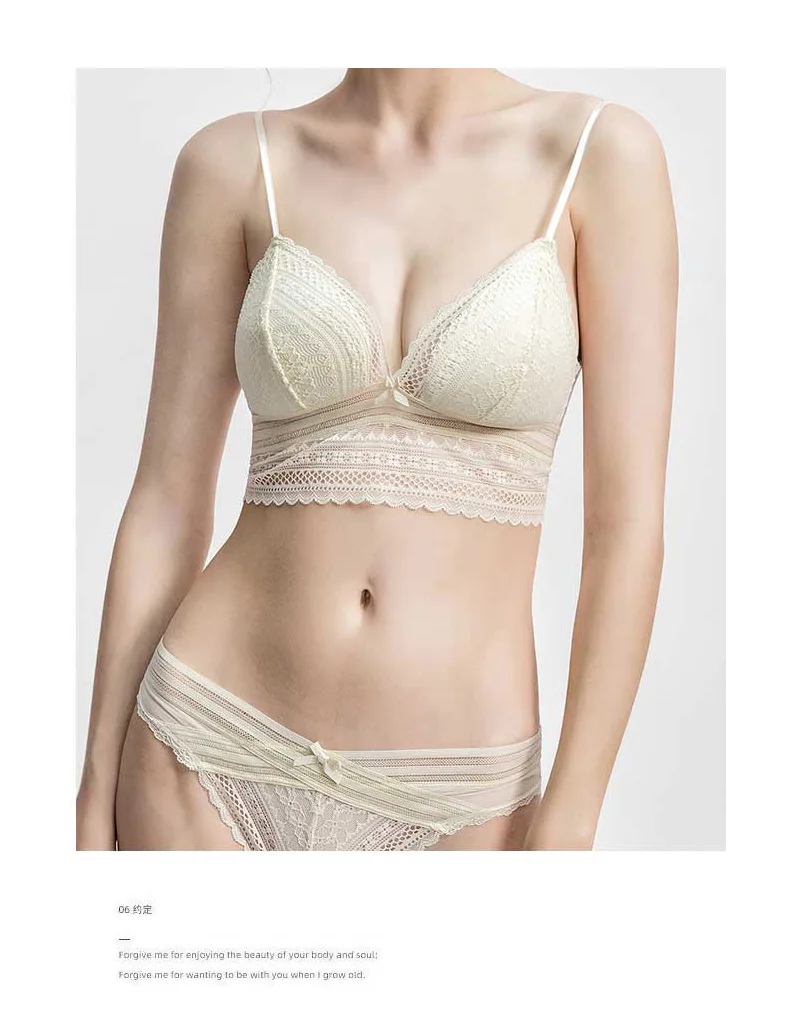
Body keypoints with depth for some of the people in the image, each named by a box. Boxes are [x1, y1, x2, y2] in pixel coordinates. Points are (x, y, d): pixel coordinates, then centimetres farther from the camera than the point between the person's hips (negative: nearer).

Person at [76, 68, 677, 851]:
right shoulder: (233, 163, 0)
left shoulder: (602, 153, -4)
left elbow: (627, 519, -6)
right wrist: (98, 794, 4)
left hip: (455, 800, 0)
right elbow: (169, 500, 2)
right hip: (215, 759, 1)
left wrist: (565, 831, -8)